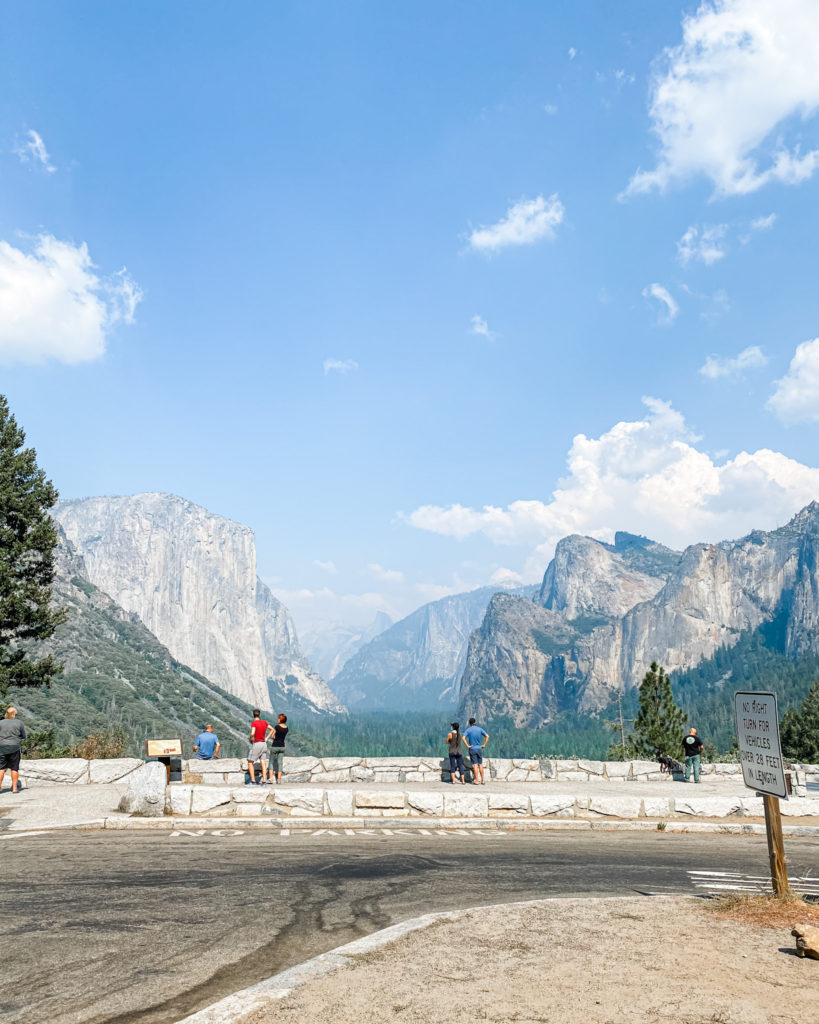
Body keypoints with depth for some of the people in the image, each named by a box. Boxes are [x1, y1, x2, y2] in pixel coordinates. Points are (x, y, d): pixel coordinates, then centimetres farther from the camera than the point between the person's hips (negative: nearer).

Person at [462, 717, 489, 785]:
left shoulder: (468, 730, -2)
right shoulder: (480, 729, 4)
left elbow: (463, 738, -17)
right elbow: (487, 736, -5)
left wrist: (467, 746, -11)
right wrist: (484, 745, -1)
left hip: (472, 749, -2)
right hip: (479, 748, 2)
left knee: (475, 765, -1)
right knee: (480, 765, 9)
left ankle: (476, 781, -2)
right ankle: (483, 780, 7)